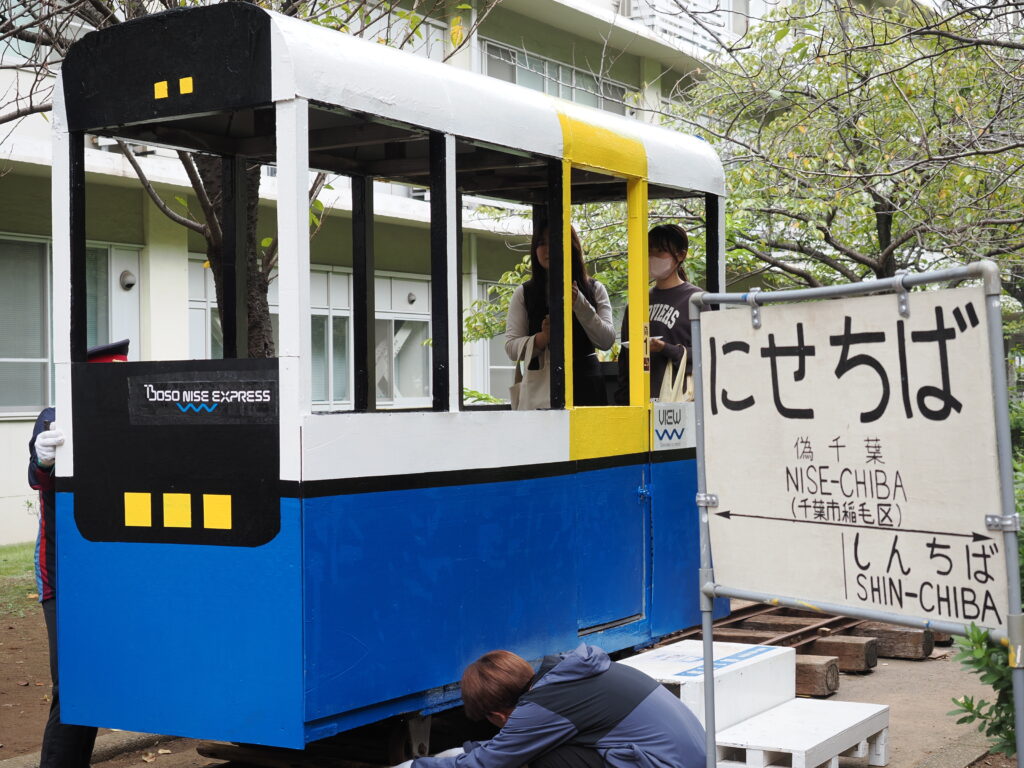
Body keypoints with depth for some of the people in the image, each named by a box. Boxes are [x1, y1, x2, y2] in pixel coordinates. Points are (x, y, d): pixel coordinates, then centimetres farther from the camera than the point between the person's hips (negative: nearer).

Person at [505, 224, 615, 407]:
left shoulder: (594, 289, 9)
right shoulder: (524, 294, 7)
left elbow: (607, 341, -2)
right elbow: (511, 347, 0)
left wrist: (579, 303, -13)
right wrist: (542, 338, -20)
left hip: (586, 386, 1)